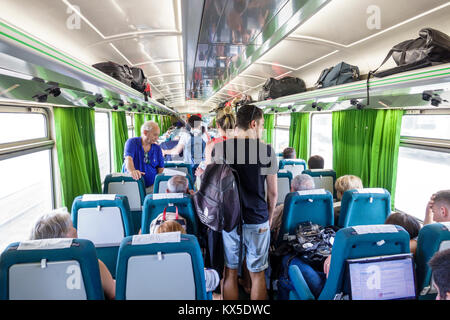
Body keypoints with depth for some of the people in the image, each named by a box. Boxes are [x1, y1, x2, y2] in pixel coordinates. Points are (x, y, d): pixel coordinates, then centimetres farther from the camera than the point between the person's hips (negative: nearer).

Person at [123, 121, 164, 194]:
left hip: (152, 186, 3)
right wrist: (132, 171, -40)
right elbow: (128, 159, -19)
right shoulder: (132, 142, -2)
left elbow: (160, 168, 11)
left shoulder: (157, 148, 10)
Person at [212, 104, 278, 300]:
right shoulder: (267, 151, -7)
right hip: (257, 221, -1)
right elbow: (273, 192, -2)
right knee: (257, 275, 15)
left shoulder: (221, 148, -5)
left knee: (230, 274, 15)